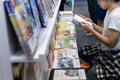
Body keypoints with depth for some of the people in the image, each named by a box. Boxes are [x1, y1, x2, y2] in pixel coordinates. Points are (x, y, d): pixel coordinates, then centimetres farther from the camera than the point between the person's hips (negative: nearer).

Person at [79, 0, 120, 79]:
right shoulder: (110, 11, 3)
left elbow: (110, 43, -25)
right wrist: (92, 24, 3)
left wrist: (90, 29, -21)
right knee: (82, 51, 14)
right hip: (105, 48, 9)